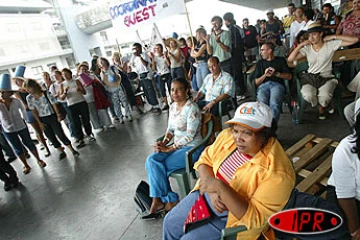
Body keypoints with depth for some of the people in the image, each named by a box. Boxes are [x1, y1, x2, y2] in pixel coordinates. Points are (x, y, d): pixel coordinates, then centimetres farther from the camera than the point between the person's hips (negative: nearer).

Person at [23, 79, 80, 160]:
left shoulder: (47, 93, -12)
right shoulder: (29, 98, -4)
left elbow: (54, 104, -7)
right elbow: (34, 111, 0)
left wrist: (58, 115, -9)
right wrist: (39, 122, 0)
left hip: (52, 117, -3)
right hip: (43, 119, 3)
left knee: (60, 134, -5)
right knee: (51, 137, 8)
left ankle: (72, 150, 5)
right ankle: (61, 152, 22)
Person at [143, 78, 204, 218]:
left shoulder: (192, 108, -17)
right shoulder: (172, 106, 7)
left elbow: (190, 135, -19)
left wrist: (169, 149, -17)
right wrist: (164, 142, -6)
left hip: (192, 148, -7)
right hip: (177, 146, 7)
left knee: (159, 166, -19)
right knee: (152, 160, -15)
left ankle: (159, 200, 4)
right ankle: (158, 200, -7)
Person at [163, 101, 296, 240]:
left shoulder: (277, 173, -29)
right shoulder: (228, 136, -13)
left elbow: (255, 218, -27)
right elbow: (205, 160, -2)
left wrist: (220, 187, -37)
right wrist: (212, 192, -19)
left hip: (234, 219, -5)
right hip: (206, 195, 6)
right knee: (170, 222, 18)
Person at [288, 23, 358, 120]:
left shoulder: (331, 44, -1)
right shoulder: (307, 48, 4)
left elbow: (355, 39, -6)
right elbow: (290, 59, -6)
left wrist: (333, 36, -7)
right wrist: (301, 45, -8)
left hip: (327, 78, -1)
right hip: (310, 78, 2)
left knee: (324, 96, -33)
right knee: (307, 95, -30)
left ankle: (321, 107, 11)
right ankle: (323, 105, 10)